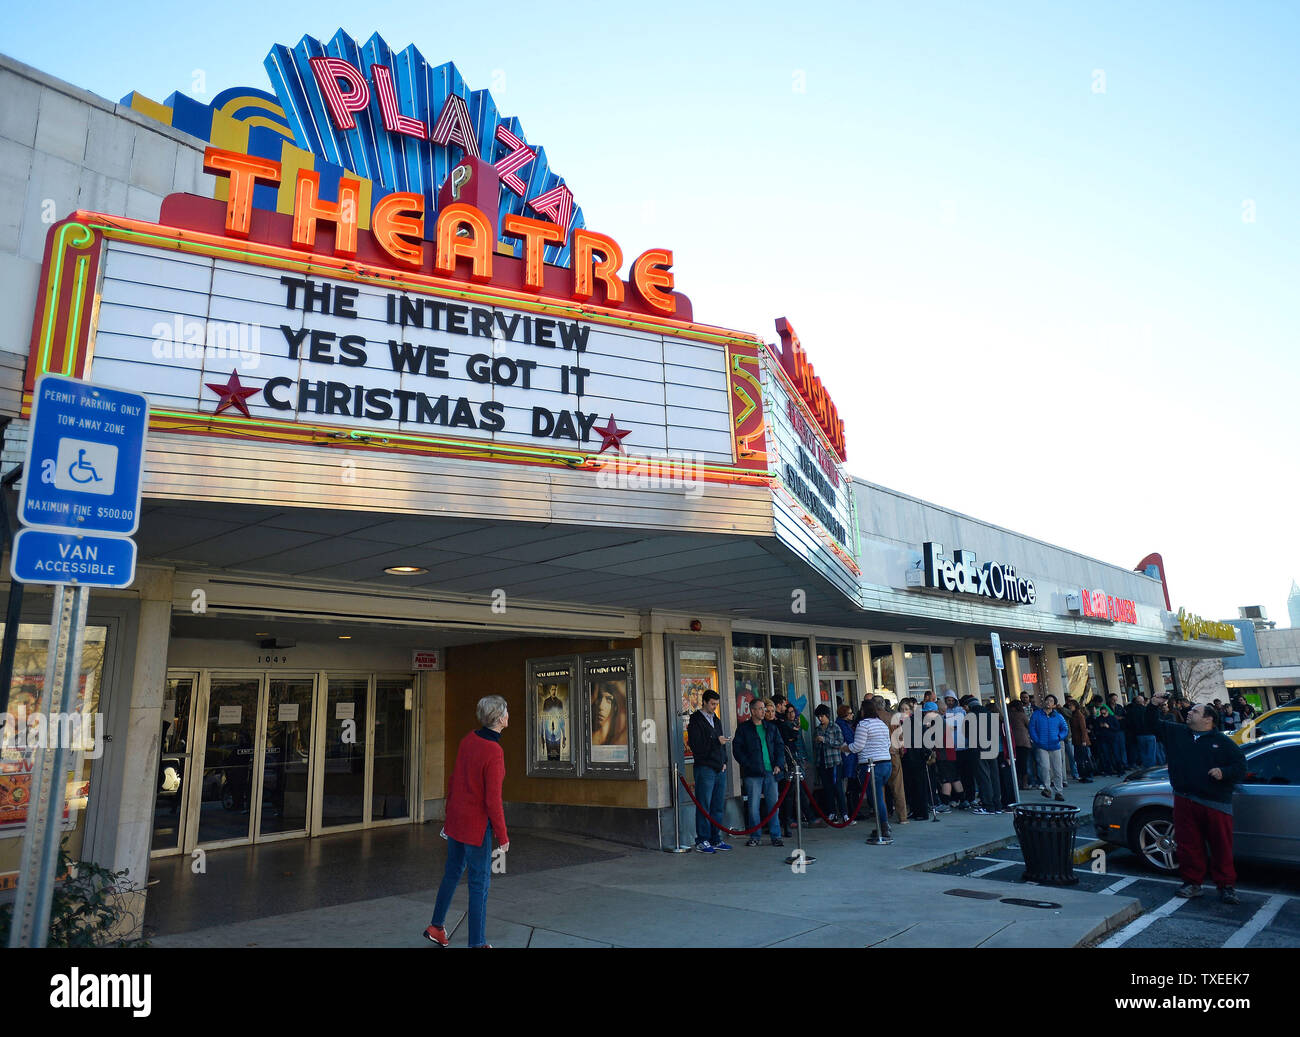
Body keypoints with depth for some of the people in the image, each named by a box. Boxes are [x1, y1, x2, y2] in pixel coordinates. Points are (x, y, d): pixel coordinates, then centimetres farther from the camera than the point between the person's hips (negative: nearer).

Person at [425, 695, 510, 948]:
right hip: (476, 825, -8)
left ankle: (436, 927, 39)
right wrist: (503, 836, -12)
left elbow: (455, 778, 7)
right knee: (479, 883, 7)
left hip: (455, 819, 8)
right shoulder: (494, 753, -26)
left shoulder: (468, 739, -3)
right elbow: (492, 800, -22)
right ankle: (477, 942, 18)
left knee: (453, 872, 24)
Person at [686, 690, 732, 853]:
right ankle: (702, 841, 2)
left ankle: (715, 839, 17)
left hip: (720, 770, 7)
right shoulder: (695, 721, -6)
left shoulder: (716, 720, 17)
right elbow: (696, 746, -14)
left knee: (718, 807, 10)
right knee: (704, 807, -4)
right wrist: (716, 741, -18)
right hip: (705, 768, -7)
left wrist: (724, 761, 10)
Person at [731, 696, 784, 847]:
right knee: (753, 806, -2)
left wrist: (778, 764, 2)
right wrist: (748, 765, -9)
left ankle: (776, 836, 12)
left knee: (774, 804, 3)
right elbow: (737, 750, 1)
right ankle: (754, 837, 9)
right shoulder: (743, 729, 4)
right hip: (753, 774, -3)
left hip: (771, 772, 3)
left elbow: (780, 747, 16)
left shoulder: (771, 727, 15)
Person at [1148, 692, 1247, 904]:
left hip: (1216, 803, -3)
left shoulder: (1223, 742, 3)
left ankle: (1226, 886, 14)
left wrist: (1224, 772, -17)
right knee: (1188, 844, 6)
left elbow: (1241, 766, 1)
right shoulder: (1176, 733, 12)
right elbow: (1154, 724, 18)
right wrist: (1154, 706, 3)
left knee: (1221, 846, 2)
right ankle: (1192, 882, 17)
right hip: (1184, 800, 3)